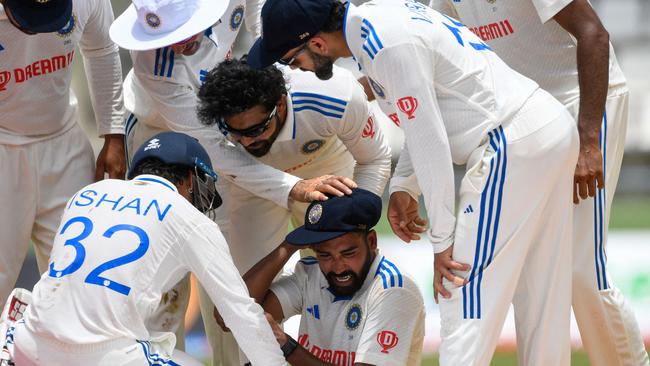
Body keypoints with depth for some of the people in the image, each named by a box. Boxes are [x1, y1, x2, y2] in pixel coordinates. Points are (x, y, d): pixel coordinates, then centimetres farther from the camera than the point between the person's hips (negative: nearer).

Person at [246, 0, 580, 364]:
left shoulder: (389, 46, -18)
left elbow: (429, 142, -17)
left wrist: (442, 238, -11)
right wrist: (404, 185, 14)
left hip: (516, 147, -10)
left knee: (464, 301, -8)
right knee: (543, 298, 13)